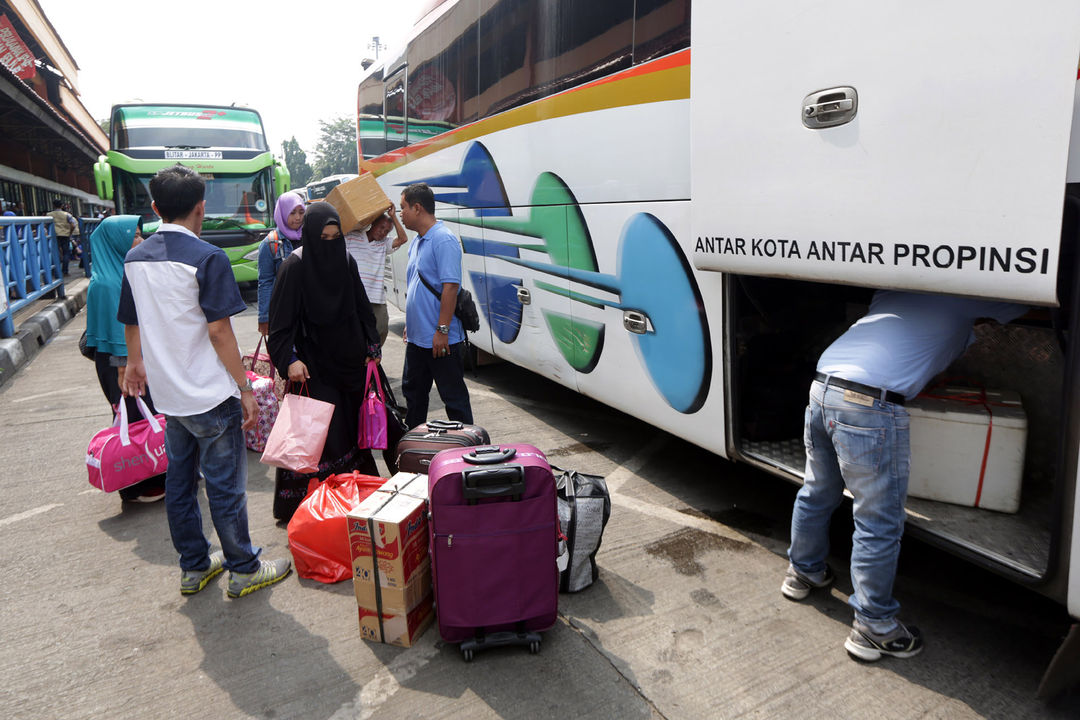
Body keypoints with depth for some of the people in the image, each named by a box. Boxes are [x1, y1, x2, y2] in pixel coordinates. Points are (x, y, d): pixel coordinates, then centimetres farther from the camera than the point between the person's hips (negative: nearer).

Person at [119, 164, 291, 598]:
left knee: (179, 481, 16)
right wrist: (245, 389, -12)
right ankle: (244, 570, 17)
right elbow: (219, 331, -18)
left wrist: (135, 363, 32)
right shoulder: (207, 258, -16)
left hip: (168, 394, 7)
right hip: (210, 396, -7)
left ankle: (194, 567, 30)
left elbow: (131, 323, 16)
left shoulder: (135, 258, 6)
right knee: (225, 485, 4)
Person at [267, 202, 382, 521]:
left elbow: (362, 308, 14)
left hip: (349, 359, 6)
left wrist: (371, 347, 9)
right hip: (313, 365, -5)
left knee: (353, 423, 11)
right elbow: (281, 317, -12)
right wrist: (290, 359, -21)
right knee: (323, 431, -6)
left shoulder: (346, 261, 7)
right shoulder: (295, 266, -10)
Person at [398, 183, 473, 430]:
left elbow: (450, 286, -22)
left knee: (454, 397, 1)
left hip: (441, 340, -10)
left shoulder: (444, 240, -15)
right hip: (417, 337, 10)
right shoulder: (417, 242, 15)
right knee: (413, 392, 20)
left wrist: (442, 330, -24)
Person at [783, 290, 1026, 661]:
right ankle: (872, 627, 16)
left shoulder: (893, 289, 24)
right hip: (869, 407, -8)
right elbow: (1017, 308, 16)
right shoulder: (964, 297, 6)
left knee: (818, 492, 25)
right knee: (879, 522, 5)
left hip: (821, 388, 8)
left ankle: (803, 571, 45)